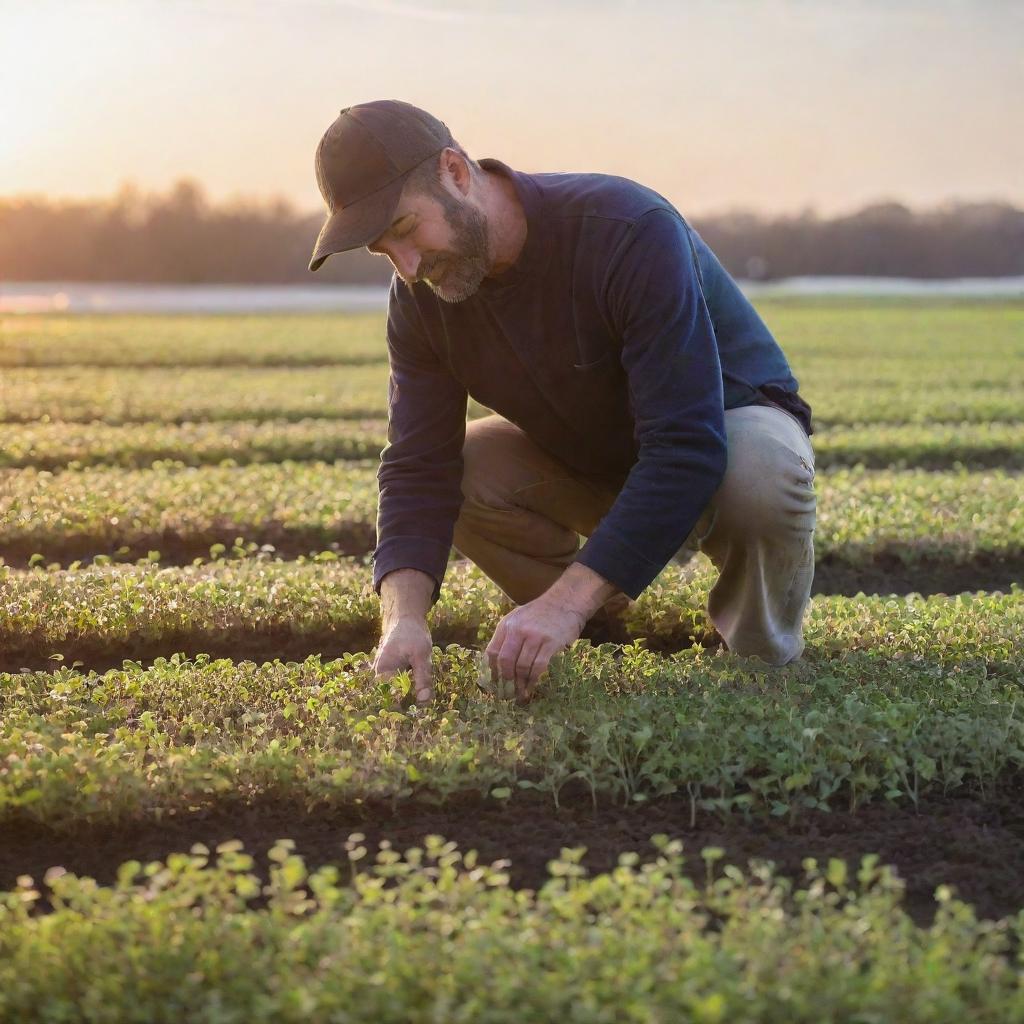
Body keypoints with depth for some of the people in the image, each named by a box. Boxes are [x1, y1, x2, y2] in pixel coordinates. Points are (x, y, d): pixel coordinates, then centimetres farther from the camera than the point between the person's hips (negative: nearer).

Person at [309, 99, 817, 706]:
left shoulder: (631, 231, -35)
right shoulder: (420, 295, -15)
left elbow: (687, 448, -40)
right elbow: (417, 470, -17)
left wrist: (566, 600, -47)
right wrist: (404, 617, -37)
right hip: (592, 463, 5)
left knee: (761, 471, -39)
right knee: (466, 466, -21)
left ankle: (765, 665, -10)